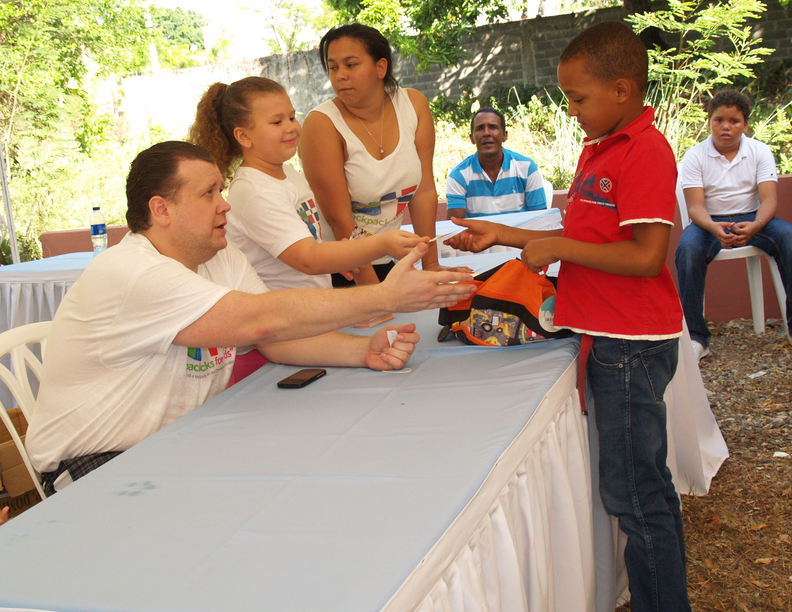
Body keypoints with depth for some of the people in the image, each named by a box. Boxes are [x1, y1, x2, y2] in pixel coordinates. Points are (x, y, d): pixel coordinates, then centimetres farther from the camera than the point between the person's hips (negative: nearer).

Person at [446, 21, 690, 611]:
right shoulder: (599, 150, 14)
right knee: (647, 487, 19)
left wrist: (558, 248, -17)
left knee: (632, 494, -2)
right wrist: (504, 235, 12)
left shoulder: (646, 152, -17)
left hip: (632, 347, -10)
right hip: (610, 341, 10)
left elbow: (645, 256, -25)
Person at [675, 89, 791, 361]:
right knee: (688, 248, -35)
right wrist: (715, 229, -36)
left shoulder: (760, 151, 1)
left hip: (752, 218, 2)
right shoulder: (694, 156, -3)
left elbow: (769, 198, -10)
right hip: (710, 221, -1)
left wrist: (755, 226, -34)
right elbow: (695, 206, -12)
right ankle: (696, 336, -25)